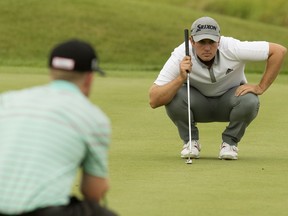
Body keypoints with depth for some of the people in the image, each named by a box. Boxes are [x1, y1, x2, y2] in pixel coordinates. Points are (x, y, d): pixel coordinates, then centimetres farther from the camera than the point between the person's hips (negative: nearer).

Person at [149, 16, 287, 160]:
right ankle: (190, 142, -3)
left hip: (228, 103, 0)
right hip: (197, 104, 0)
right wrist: (181, 79, -47)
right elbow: (154, 101, -33)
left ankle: (229, 143, -4)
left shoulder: (232, 49, -30)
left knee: (249, 101, -33)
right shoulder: (180, 57, -28)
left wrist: (260, 87, -23)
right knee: (175, 97, -31)